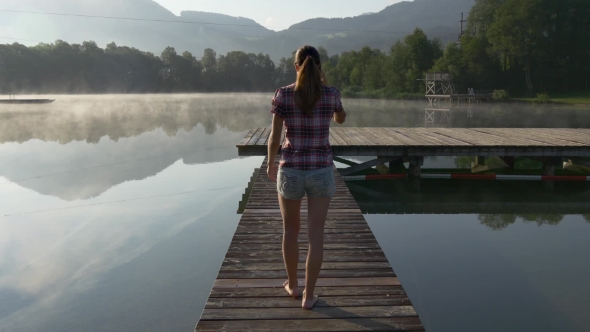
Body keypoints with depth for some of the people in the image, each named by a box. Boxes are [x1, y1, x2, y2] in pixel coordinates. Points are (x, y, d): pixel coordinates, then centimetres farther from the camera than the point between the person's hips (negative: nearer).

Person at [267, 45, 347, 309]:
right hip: (321, 171, 1)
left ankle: (292, 284, 34)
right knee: (315, 235, 9)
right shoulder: (331, 94, -4)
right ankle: (308, 296, 14)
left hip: (291, 171, 0)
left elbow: (274, 138, -7)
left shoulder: (283, 94, -8)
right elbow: (341, 119, 18)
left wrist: (270, 164, 12)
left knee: (290, 229, 20)